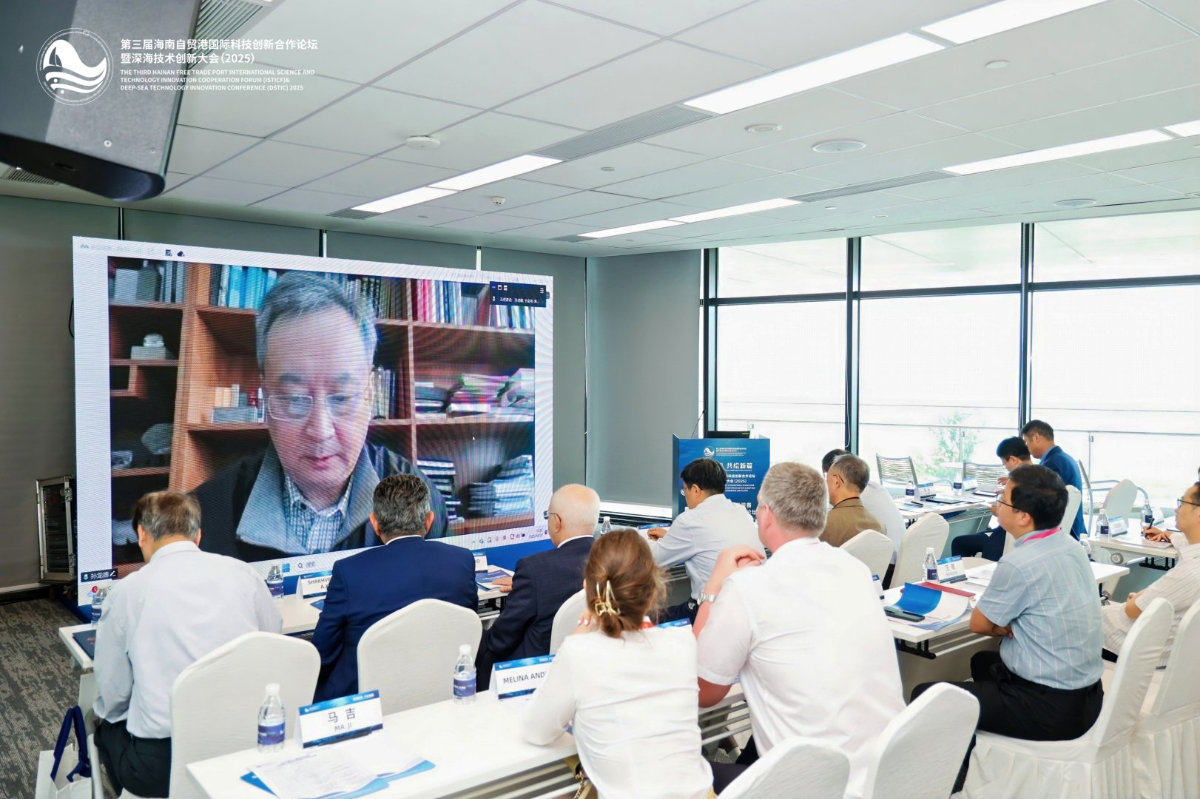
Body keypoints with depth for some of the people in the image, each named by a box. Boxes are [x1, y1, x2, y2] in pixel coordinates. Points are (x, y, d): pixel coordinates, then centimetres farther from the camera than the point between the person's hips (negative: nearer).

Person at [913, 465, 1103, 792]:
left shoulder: (1019, 564, -25)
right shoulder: (1071, 546, 2)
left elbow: (979, 624, -9)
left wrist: (1002, 627, 9)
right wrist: (1009, 625, -4)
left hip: (1051, 709, -9)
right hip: (1087, 695, 9)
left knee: (925, 698, -3)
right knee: (983, 661, 32)